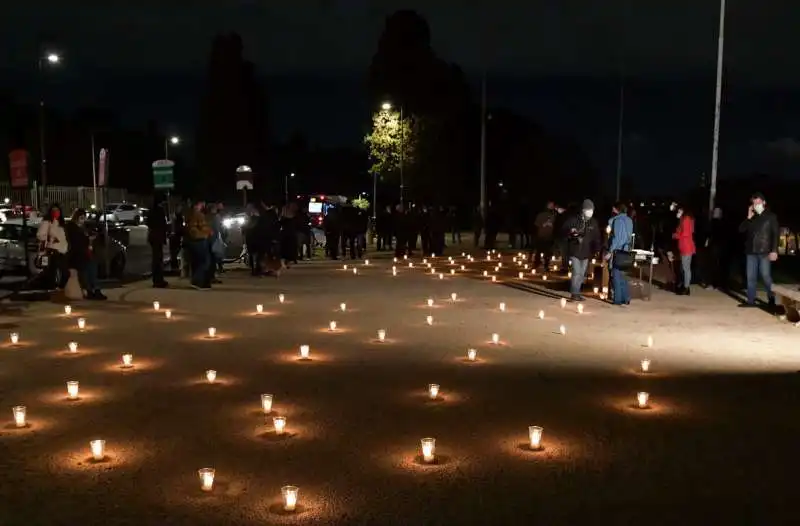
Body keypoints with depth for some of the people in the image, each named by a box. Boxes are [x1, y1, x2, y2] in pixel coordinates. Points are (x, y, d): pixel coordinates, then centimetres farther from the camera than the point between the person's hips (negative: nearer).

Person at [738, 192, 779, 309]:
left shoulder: (771, 216, 2)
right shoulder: (751, 217, 15)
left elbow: (775, 234, -3)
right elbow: (741, 229, 7)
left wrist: (774, 250, -12)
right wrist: (748, 218, -5)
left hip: (765, 252, -4)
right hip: (751, 252, 4)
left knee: (766, 276, -5)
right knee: (751, 277, 4)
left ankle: (771, 300, 8)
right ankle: (751, 300, 9)